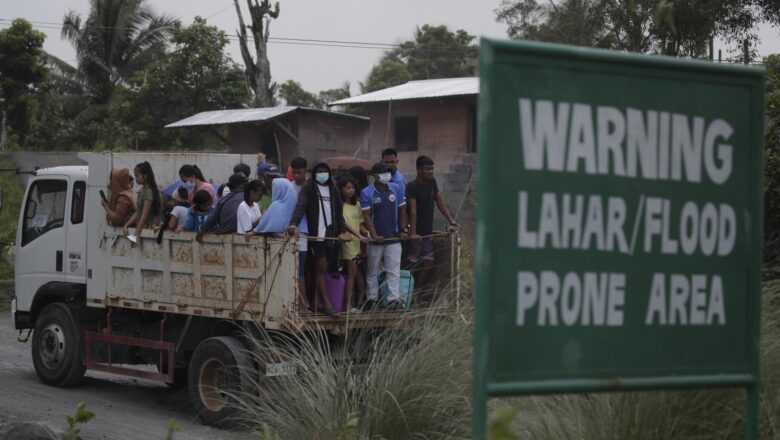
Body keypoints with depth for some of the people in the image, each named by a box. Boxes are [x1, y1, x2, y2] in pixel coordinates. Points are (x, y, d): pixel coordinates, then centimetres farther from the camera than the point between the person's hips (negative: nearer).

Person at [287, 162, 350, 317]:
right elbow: (300, 206, -16)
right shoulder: (308, 188, -2)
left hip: (330, 234, 5)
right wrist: (294, 223, -32)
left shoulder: (332, 189, 15)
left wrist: (342, 230, 2)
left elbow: (338, 211, 15)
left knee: (321, 268, 5)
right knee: (321, 267, -7)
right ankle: (326, 303, -7)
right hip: (316, 234, -5)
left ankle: (317, 300, 9)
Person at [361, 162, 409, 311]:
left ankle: (394, 299, -8)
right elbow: (367, 216, -10)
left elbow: (402, 210, 11)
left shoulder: (395, 189, 5)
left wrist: (403, 230, 2)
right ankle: (371, 299, 17)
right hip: (376, 239, -2)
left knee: (394, 270, -5)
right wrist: (374, 235, -19)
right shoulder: (367, 193, -6)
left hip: (394, 238, 2)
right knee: (372, 271, 8)